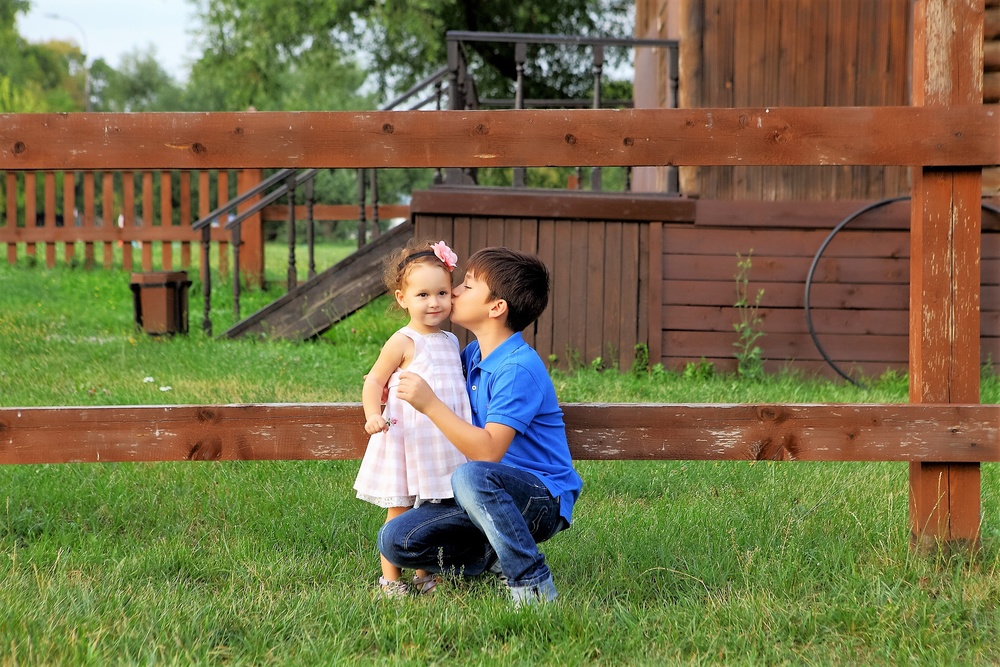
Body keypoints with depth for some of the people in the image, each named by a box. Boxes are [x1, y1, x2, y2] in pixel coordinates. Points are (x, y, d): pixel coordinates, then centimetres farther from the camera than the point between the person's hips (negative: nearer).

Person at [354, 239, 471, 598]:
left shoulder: (451, 341, 11)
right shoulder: (403, 342, -10)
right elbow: (374, 381, -9)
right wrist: (373, 415, -24)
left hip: (442, 443, 6)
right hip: (407, 440, -6)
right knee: (400, 513, 0)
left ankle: (425, 573, 22)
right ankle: (390, 579, 9)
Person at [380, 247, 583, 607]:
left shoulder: (518, 369, -20)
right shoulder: (473, 355, 8)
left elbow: (488, 451, -28)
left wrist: (430, 404, -31)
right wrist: (392, 388, 10)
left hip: (544, 500, -8)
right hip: (491, 495, 8)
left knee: (472, 476, -41)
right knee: (395, 541, -7)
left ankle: (533, 584, -27)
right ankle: (493, 557, 9)